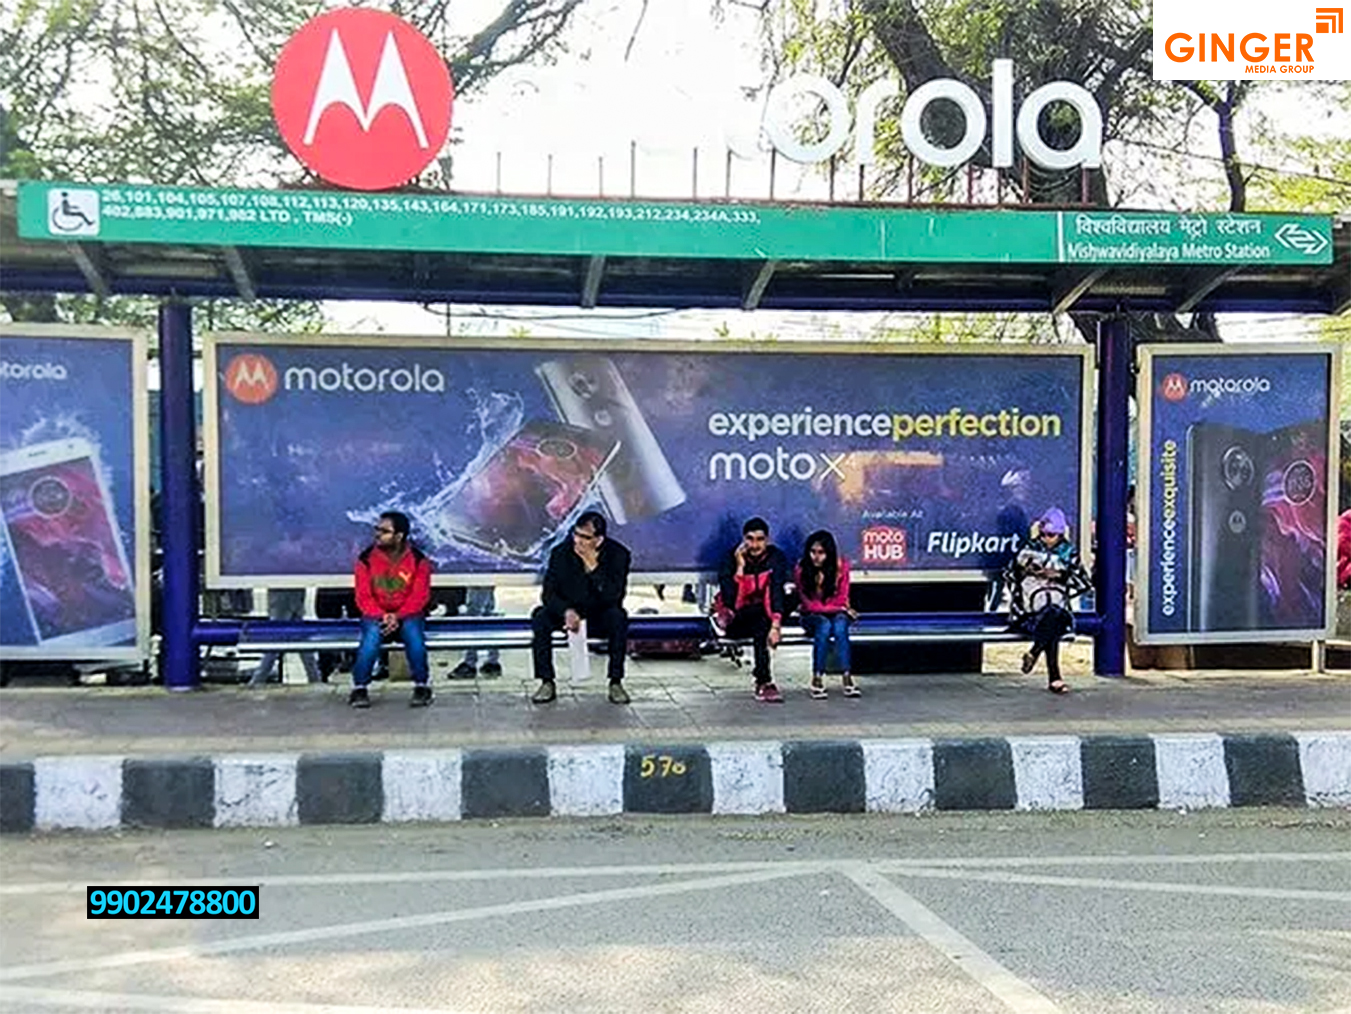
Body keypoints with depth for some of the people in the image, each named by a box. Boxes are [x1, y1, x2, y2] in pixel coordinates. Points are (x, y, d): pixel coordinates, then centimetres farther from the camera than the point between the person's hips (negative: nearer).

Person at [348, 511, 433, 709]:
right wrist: (382, 616, -22)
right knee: (372, 633, -33)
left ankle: (422, 686, -17)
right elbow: (363, 597, -5)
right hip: (375, 614, 0)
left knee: (413, 631, -33)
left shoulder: (418, 559, -7)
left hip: (407, 614, 0)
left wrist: (398, 617, -22)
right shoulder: (366, 558, -6)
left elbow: (420, 596, -8)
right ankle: (359, 688, -21)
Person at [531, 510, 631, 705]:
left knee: (618, 617, -34)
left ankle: (616, 682, -21)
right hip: (567, 613, 1)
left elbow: (614, 597, -25)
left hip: (600, 617, -1)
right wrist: (566, 611, -32)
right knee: (540, 617, -27)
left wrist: (593, 566, -34)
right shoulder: (561, 553, -12)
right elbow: (548, 593, -12)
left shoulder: (618, 554, -16)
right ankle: (547, 683, -17)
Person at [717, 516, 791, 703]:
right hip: (736, 622, -3)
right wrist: (740, 567, -26)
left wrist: (776, 624, -36)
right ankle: (764, 682, -37)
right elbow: (730, 601, -21)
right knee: (761, 620, -34)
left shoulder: (776, 557, -7)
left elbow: (777, 591, -22)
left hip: (764, 618, 3)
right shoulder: (732, 558, -11)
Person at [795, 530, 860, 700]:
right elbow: (809, 605, -11)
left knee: (840, 625, -31)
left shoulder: (841, 566, -8)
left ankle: (846, 677, -35)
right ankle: (817, 678, -31)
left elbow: (841, 600, -4)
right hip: (812, 617, -1)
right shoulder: (801, 570, -13)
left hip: (836, 613, 1)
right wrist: (840, 608, -10)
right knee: (824, 625, -33)